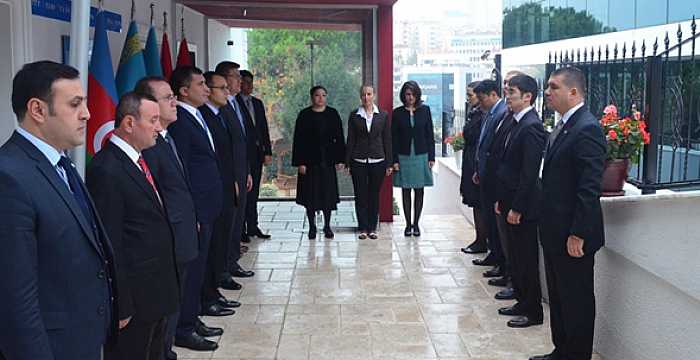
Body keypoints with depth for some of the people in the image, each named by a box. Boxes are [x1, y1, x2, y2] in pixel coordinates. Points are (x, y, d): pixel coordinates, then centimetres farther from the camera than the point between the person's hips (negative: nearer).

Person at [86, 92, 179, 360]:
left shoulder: (138, 159, 8)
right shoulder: (106, 169, -21)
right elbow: (109, 243, -21)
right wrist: (121, 305, -18)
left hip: (157, 288, 9)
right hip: (135, 296, -9)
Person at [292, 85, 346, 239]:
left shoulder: (333, 114, 5)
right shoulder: (304, 115, -1)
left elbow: (339, 138, 5)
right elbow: (298, 140, -3)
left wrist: (340, 159, -1)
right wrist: (300, 162, -9)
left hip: (328, 160, 2)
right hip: (310, 160, -1)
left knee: (328, 193, 5)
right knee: (311, 194, 2)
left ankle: (327, 226, 16)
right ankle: (312, 227, 14)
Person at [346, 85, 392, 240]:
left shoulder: (383, 116, 4)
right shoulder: (354, 116, 3)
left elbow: (387, 140, 5)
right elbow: (350, 140, 4)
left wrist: (389, 163, 1)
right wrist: (347, 162, 0)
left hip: (377, 161, 0)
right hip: (358, 161, 0)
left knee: (374, 195, 5)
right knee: (360, 196, 1)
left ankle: (372, 228, 15)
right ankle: (363, 228, 10)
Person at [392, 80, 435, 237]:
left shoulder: (425, 110, 2)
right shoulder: (397, 113, 1)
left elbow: (430, 134, 3)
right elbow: (394, 138, 1)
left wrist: (431, 157, -1)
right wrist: (395, 160, -5)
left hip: (421, 155, 0)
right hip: (404, 156, 0)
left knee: (419, 190, 5)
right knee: (406, 191, 5)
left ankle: (416, 224, 14)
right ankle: (408, 224, 13)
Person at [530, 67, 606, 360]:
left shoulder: (587, 129, -18)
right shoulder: (562, 126, 12)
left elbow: (590, 188, -22)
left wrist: (578, 234, -21)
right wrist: (548, 226, 15)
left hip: (573, 236, -9)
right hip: (555, 232, 10)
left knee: (577, 300, 5)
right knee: (558, 297, 19)